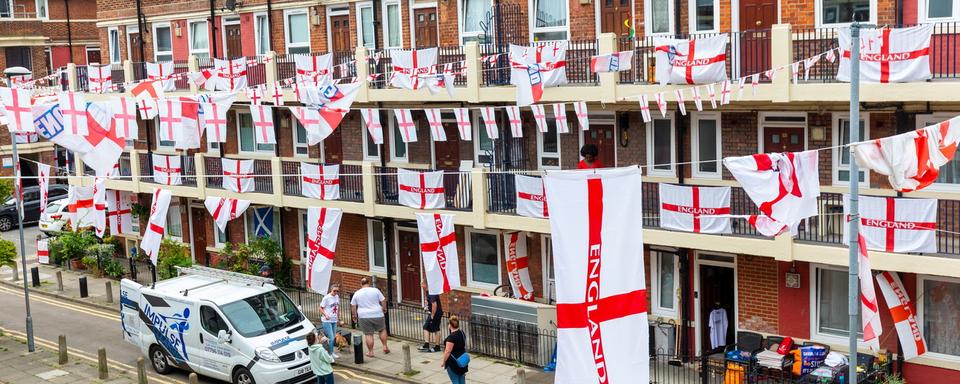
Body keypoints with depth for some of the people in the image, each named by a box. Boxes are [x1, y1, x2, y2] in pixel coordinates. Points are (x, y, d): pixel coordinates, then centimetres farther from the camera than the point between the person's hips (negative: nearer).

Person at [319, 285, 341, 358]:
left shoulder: (337, 297, 5)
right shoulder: (326, 298, -14)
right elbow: (321, 308, -11)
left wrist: (338, 317, 19)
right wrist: (325, 315, -26)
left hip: (334, 320, 7)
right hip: (327, 321, -7)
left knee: (333, 337, 12)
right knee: (331, 338, -9)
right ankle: (331, 353, 1)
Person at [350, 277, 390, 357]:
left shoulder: (357, 293, 2)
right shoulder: (375, 290, -3)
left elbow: (353, 305, 5)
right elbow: (383, 300, -2)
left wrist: (355, 315, 15)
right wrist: (384, 308, 14)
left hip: (364, 317, 0)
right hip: (377, 315, 0)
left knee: (368, 334, 5)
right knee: (382, 330, 19)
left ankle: (370, 352, 8)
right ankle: (385, 347, 18)